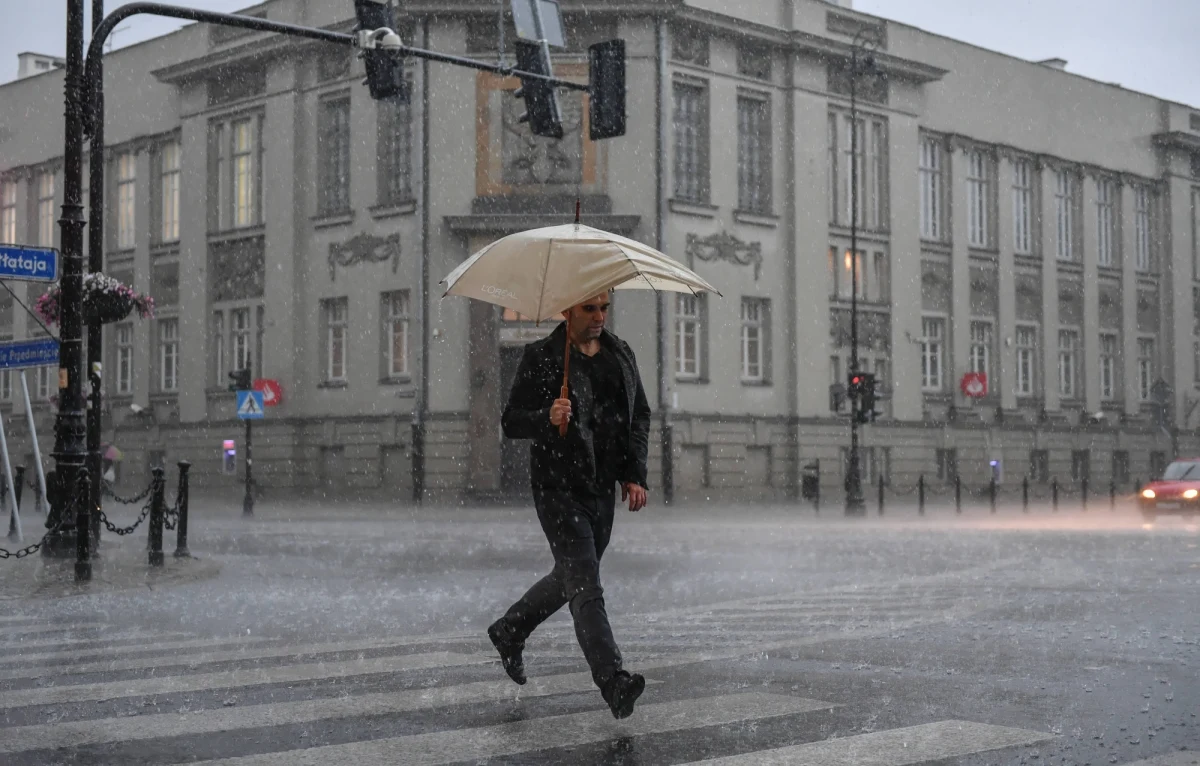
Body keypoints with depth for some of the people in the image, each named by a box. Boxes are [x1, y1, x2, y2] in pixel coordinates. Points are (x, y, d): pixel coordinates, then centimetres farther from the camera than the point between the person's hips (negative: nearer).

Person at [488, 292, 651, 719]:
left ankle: (509, 632, 39)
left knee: (571, 578, 18)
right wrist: (546, 417, -29)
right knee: (585, 585, -13)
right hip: (559, 487, -7)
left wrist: (635, 474, 5)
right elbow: (511, 421, -7)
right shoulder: (541, 357, -6)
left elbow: (640, 416, 15)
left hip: (603, 487, 7)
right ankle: (613, 680, -18)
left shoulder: (621, 355, 10)